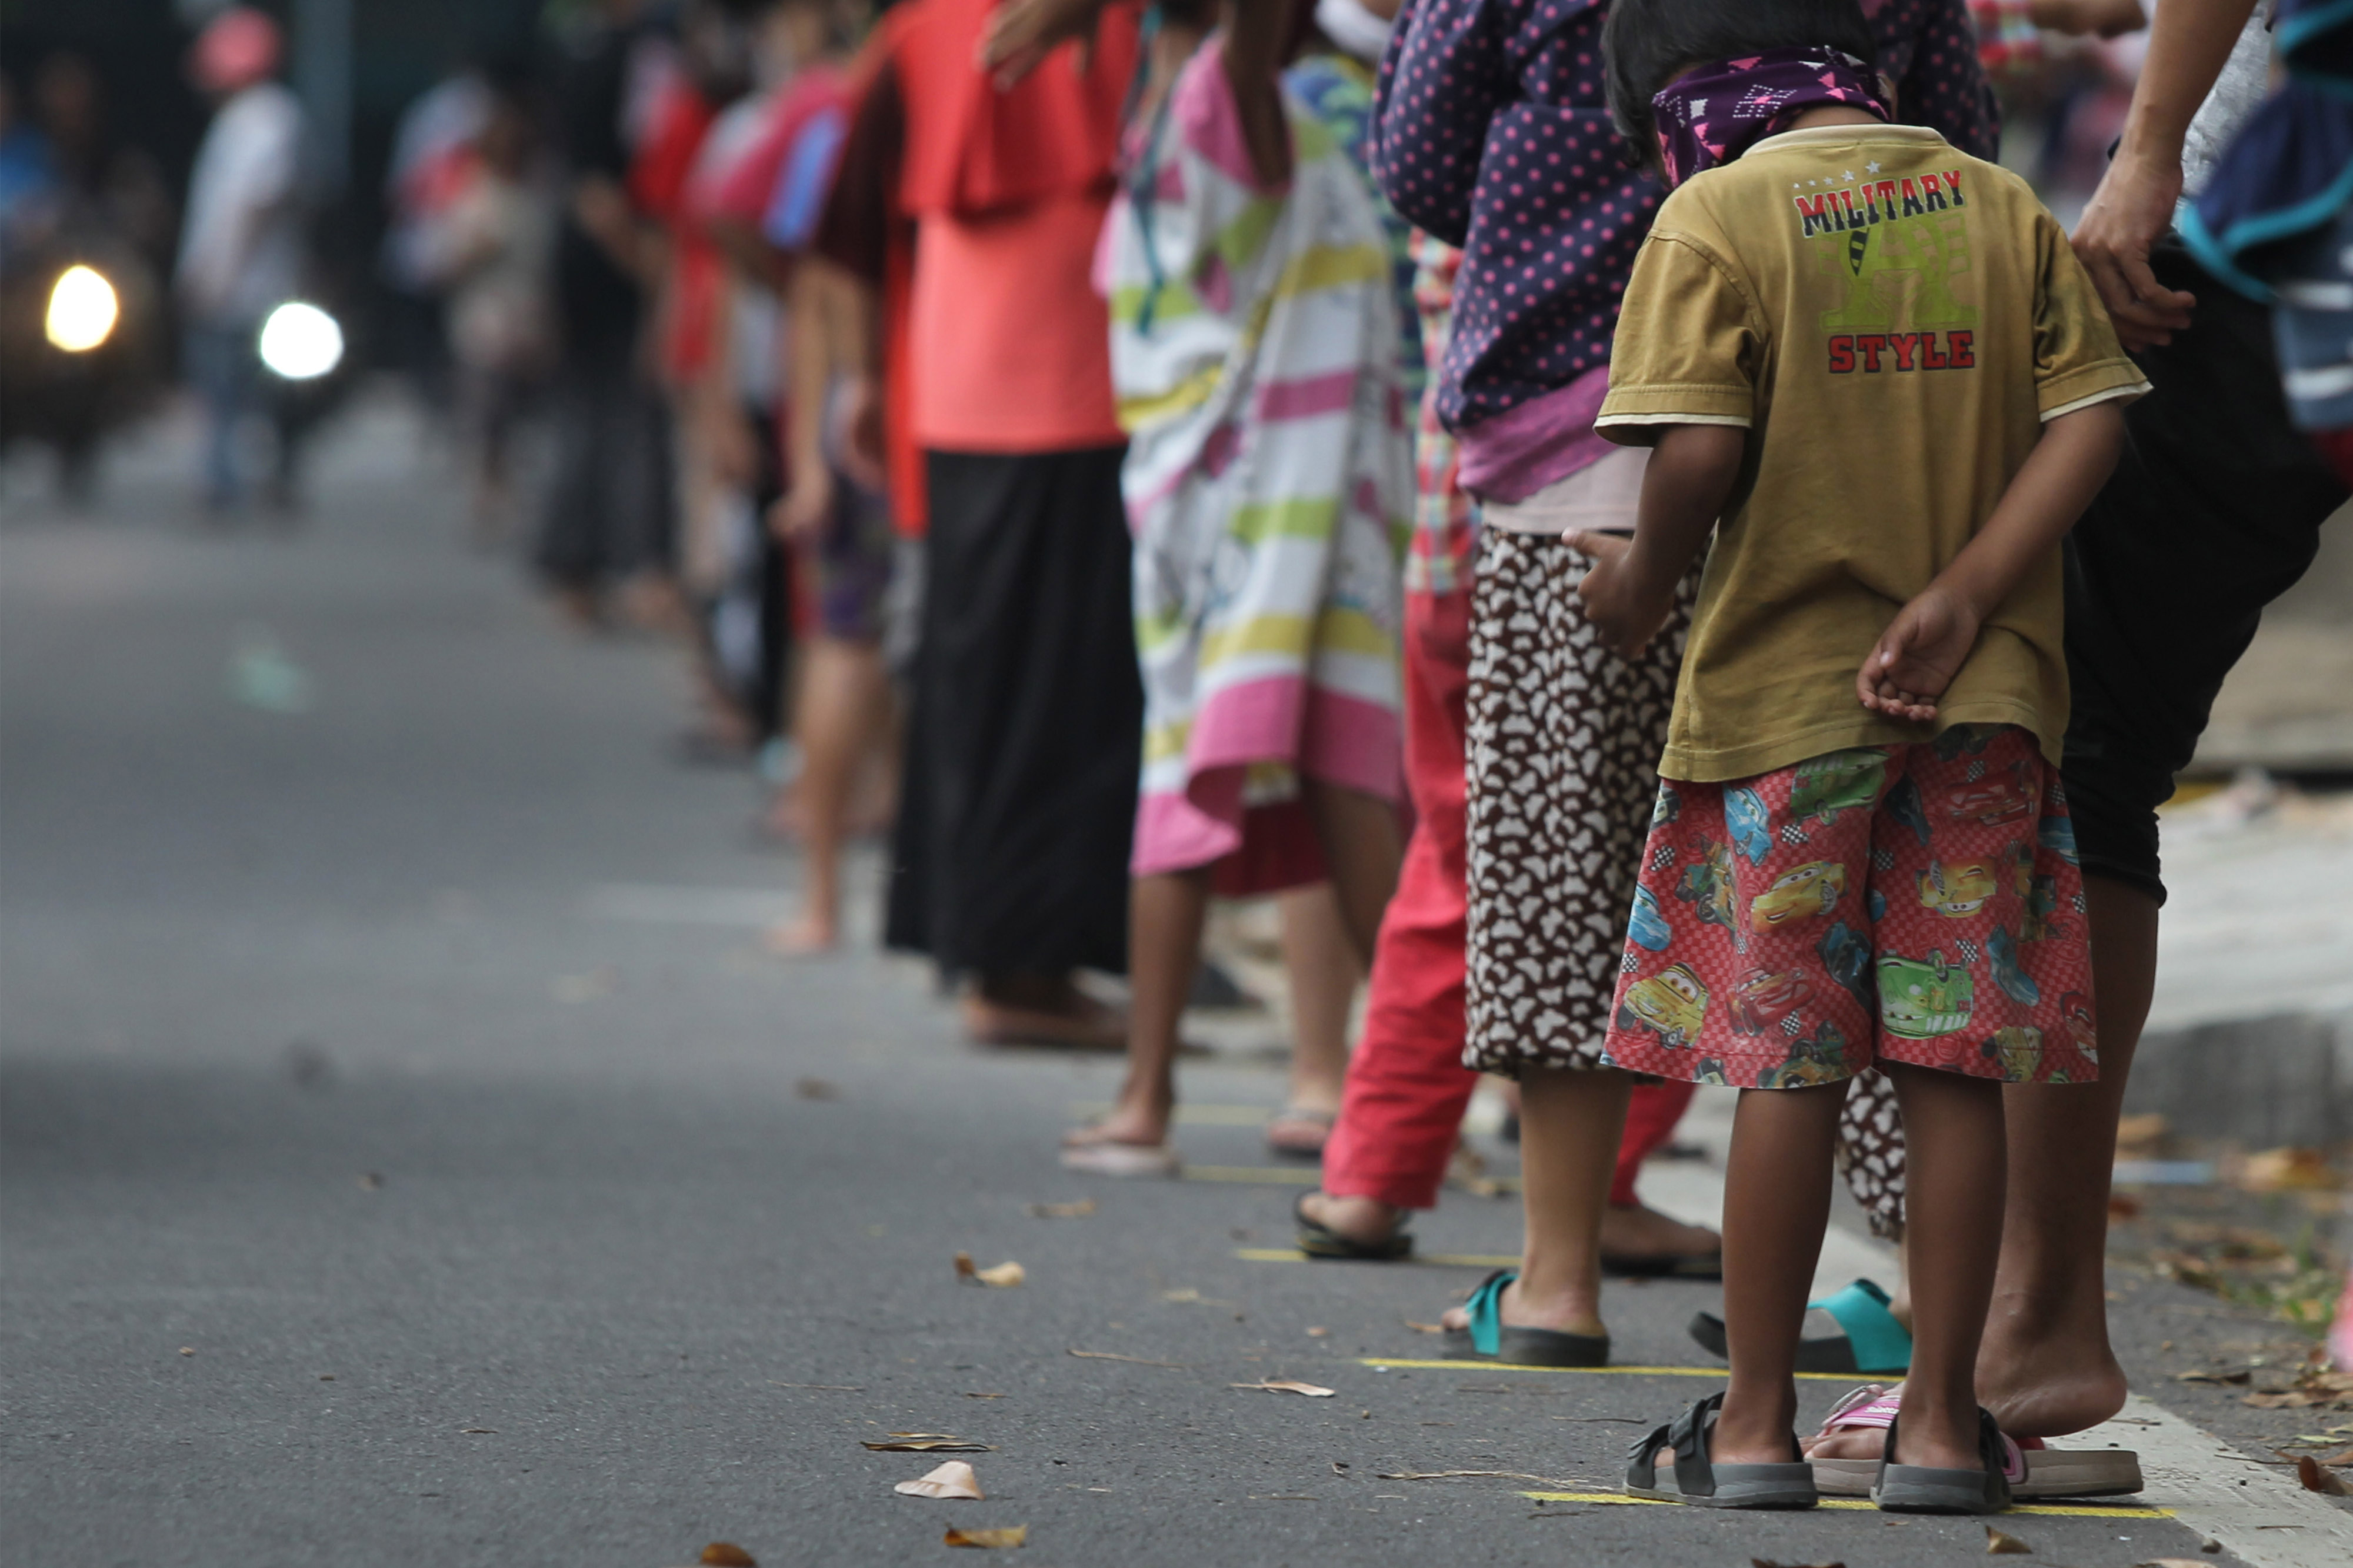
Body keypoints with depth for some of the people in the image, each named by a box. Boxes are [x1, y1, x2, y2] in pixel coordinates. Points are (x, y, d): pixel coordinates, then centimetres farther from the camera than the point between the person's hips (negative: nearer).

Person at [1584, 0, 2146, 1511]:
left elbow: (1702, 446, -17)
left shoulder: (1715, 220, -6)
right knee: (1957, 1063, 5)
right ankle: (1941, 1420, 8)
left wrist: (1646, 580, 1)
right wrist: (1958, 603, -7)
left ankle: (1757, 1424, 7)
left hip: (1782, 692, -3)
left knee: (1787, 1062, 3)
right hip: (1987, 700, 3)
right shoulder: (2008, 209, 8)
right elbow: (2088, 424, -1)